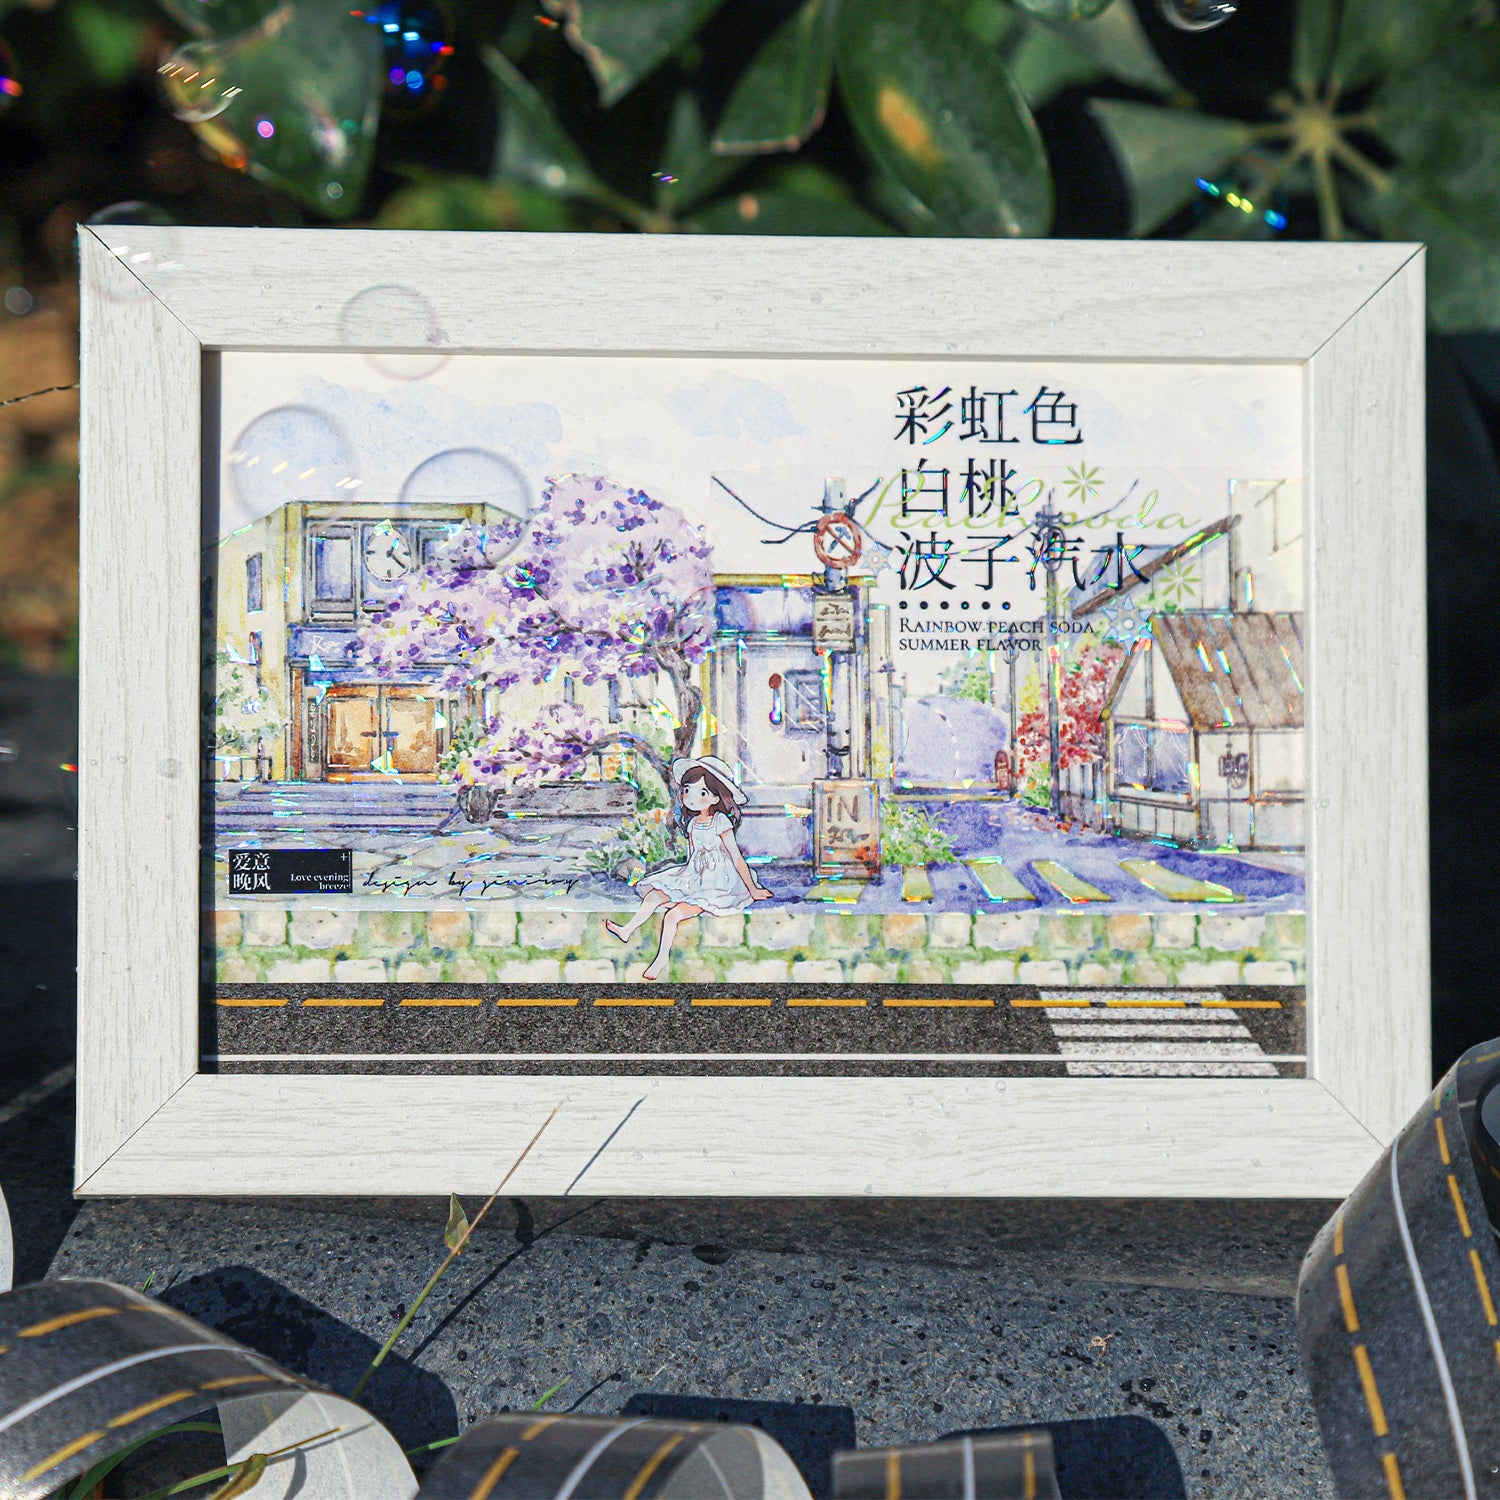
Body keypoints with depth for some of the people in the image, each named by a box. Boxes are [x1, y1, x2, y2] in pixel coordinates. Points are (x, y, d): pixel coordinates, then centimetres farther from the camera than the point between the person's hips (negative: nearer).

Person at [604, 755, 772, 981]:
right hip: (693, 879, 8)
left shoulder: (720, 823, -15)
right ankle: (628, 930, 5)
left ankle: (662, 958, -10)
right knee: (653, 896, -1)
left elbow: (737, 858, -12)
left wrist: (753, 889, -8)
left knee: (672, 915, -20)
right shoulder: (692, 823, 6)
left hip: (716, 885, -8)